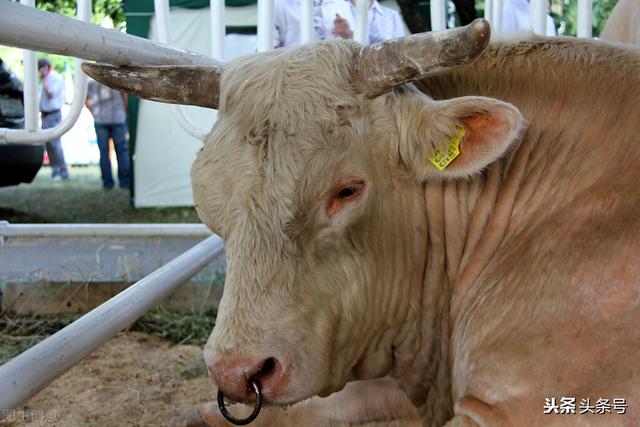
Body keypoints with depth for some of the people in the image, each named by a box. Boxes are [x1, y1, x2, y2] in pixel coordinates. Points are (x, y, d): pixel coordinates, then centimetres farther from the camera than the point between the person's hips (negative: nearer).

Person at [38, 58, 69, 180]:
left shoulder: (57, 78, -10)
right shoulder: (46, 80, 15)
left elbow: (50, 94, -19)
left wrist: (44, 81, -12)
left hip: (53, 114, -9)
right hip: (45, 114, 9)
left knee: (55, 143, -11)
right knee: (49, 144, 7)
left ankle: (63, 172, -8)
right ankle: (55, 170, 11)